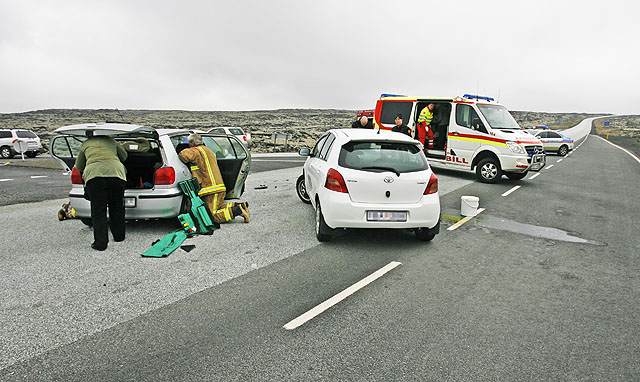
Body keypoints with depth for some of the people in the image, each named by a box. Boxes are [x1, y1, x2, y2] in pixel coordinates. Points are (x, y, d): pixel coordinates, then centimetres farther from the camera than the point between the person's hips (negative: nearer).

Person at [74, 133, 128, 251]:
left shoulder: (85, 145, 26)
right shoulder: (111, 141, 27)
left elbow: (78, 167, 35)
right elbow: (124, 156, 40)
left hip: (94, 173, -1)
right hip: (116, 171, 1)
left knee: (98, 211, 5)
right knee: (117, 208, 16)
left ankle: (100, 242, 0)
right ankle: (119, 236, 25)